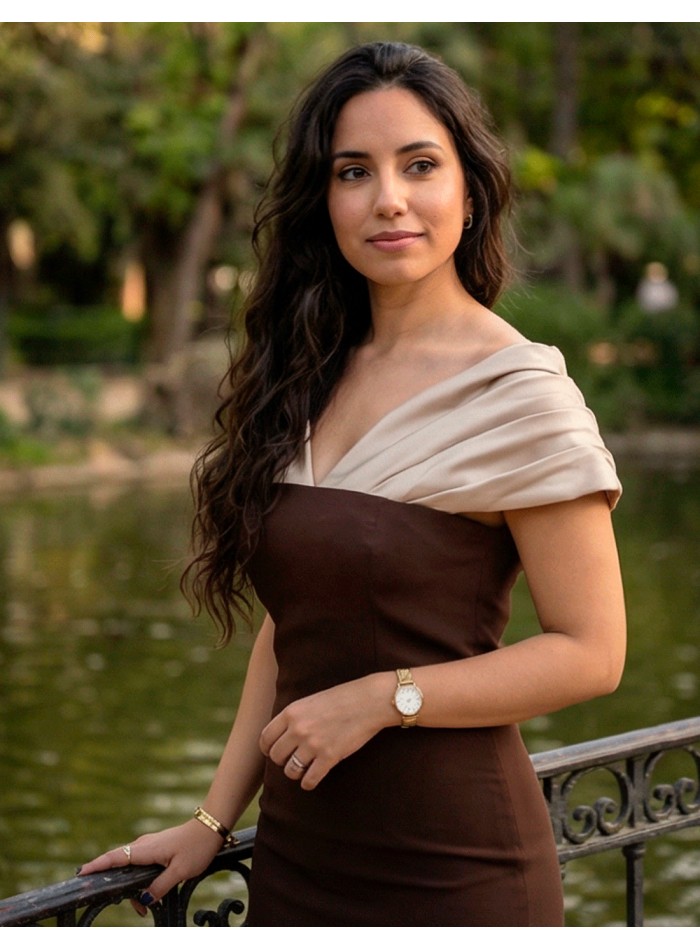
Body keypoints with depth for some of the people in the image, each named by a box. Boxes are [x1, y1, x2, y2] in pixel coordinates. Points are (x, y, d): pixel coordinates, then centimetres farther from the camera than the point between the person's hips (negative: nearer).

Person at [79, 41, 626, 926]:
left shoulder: (519, 392, -13)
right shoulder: (310, 380, 5)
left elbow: (590, 652, -13)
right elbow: (291, 626, 9)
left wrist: (381, 697, -17)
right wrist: (213, 820, 7)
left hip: (450, 872, -5)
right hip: (297, 850, 6)